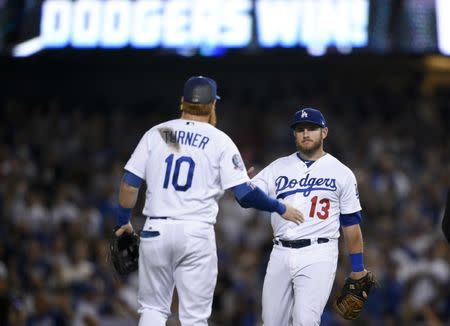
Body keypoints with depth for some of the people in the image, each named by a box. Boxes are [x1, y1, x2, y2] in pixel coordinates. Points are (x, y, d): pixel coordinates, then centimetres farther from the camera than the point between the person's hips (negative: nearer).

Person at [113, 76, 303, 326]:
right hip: (197, 233, -2)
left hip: (156, 230, 2)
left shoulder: (156, 134, 7)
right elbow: (245, 193, -7)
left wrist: (124, 222, 18)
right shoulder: (220, 141, 1)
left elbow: (129, 184, 4)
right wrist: (280, 209, 8)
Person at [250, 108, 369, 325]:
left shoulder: (341, 173, 6)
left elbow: (351, 223, 8)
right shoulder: (278, 167, 12)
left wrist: (358, 268, 6)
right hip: (280, 254, 4)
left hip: (318, 256, -4)